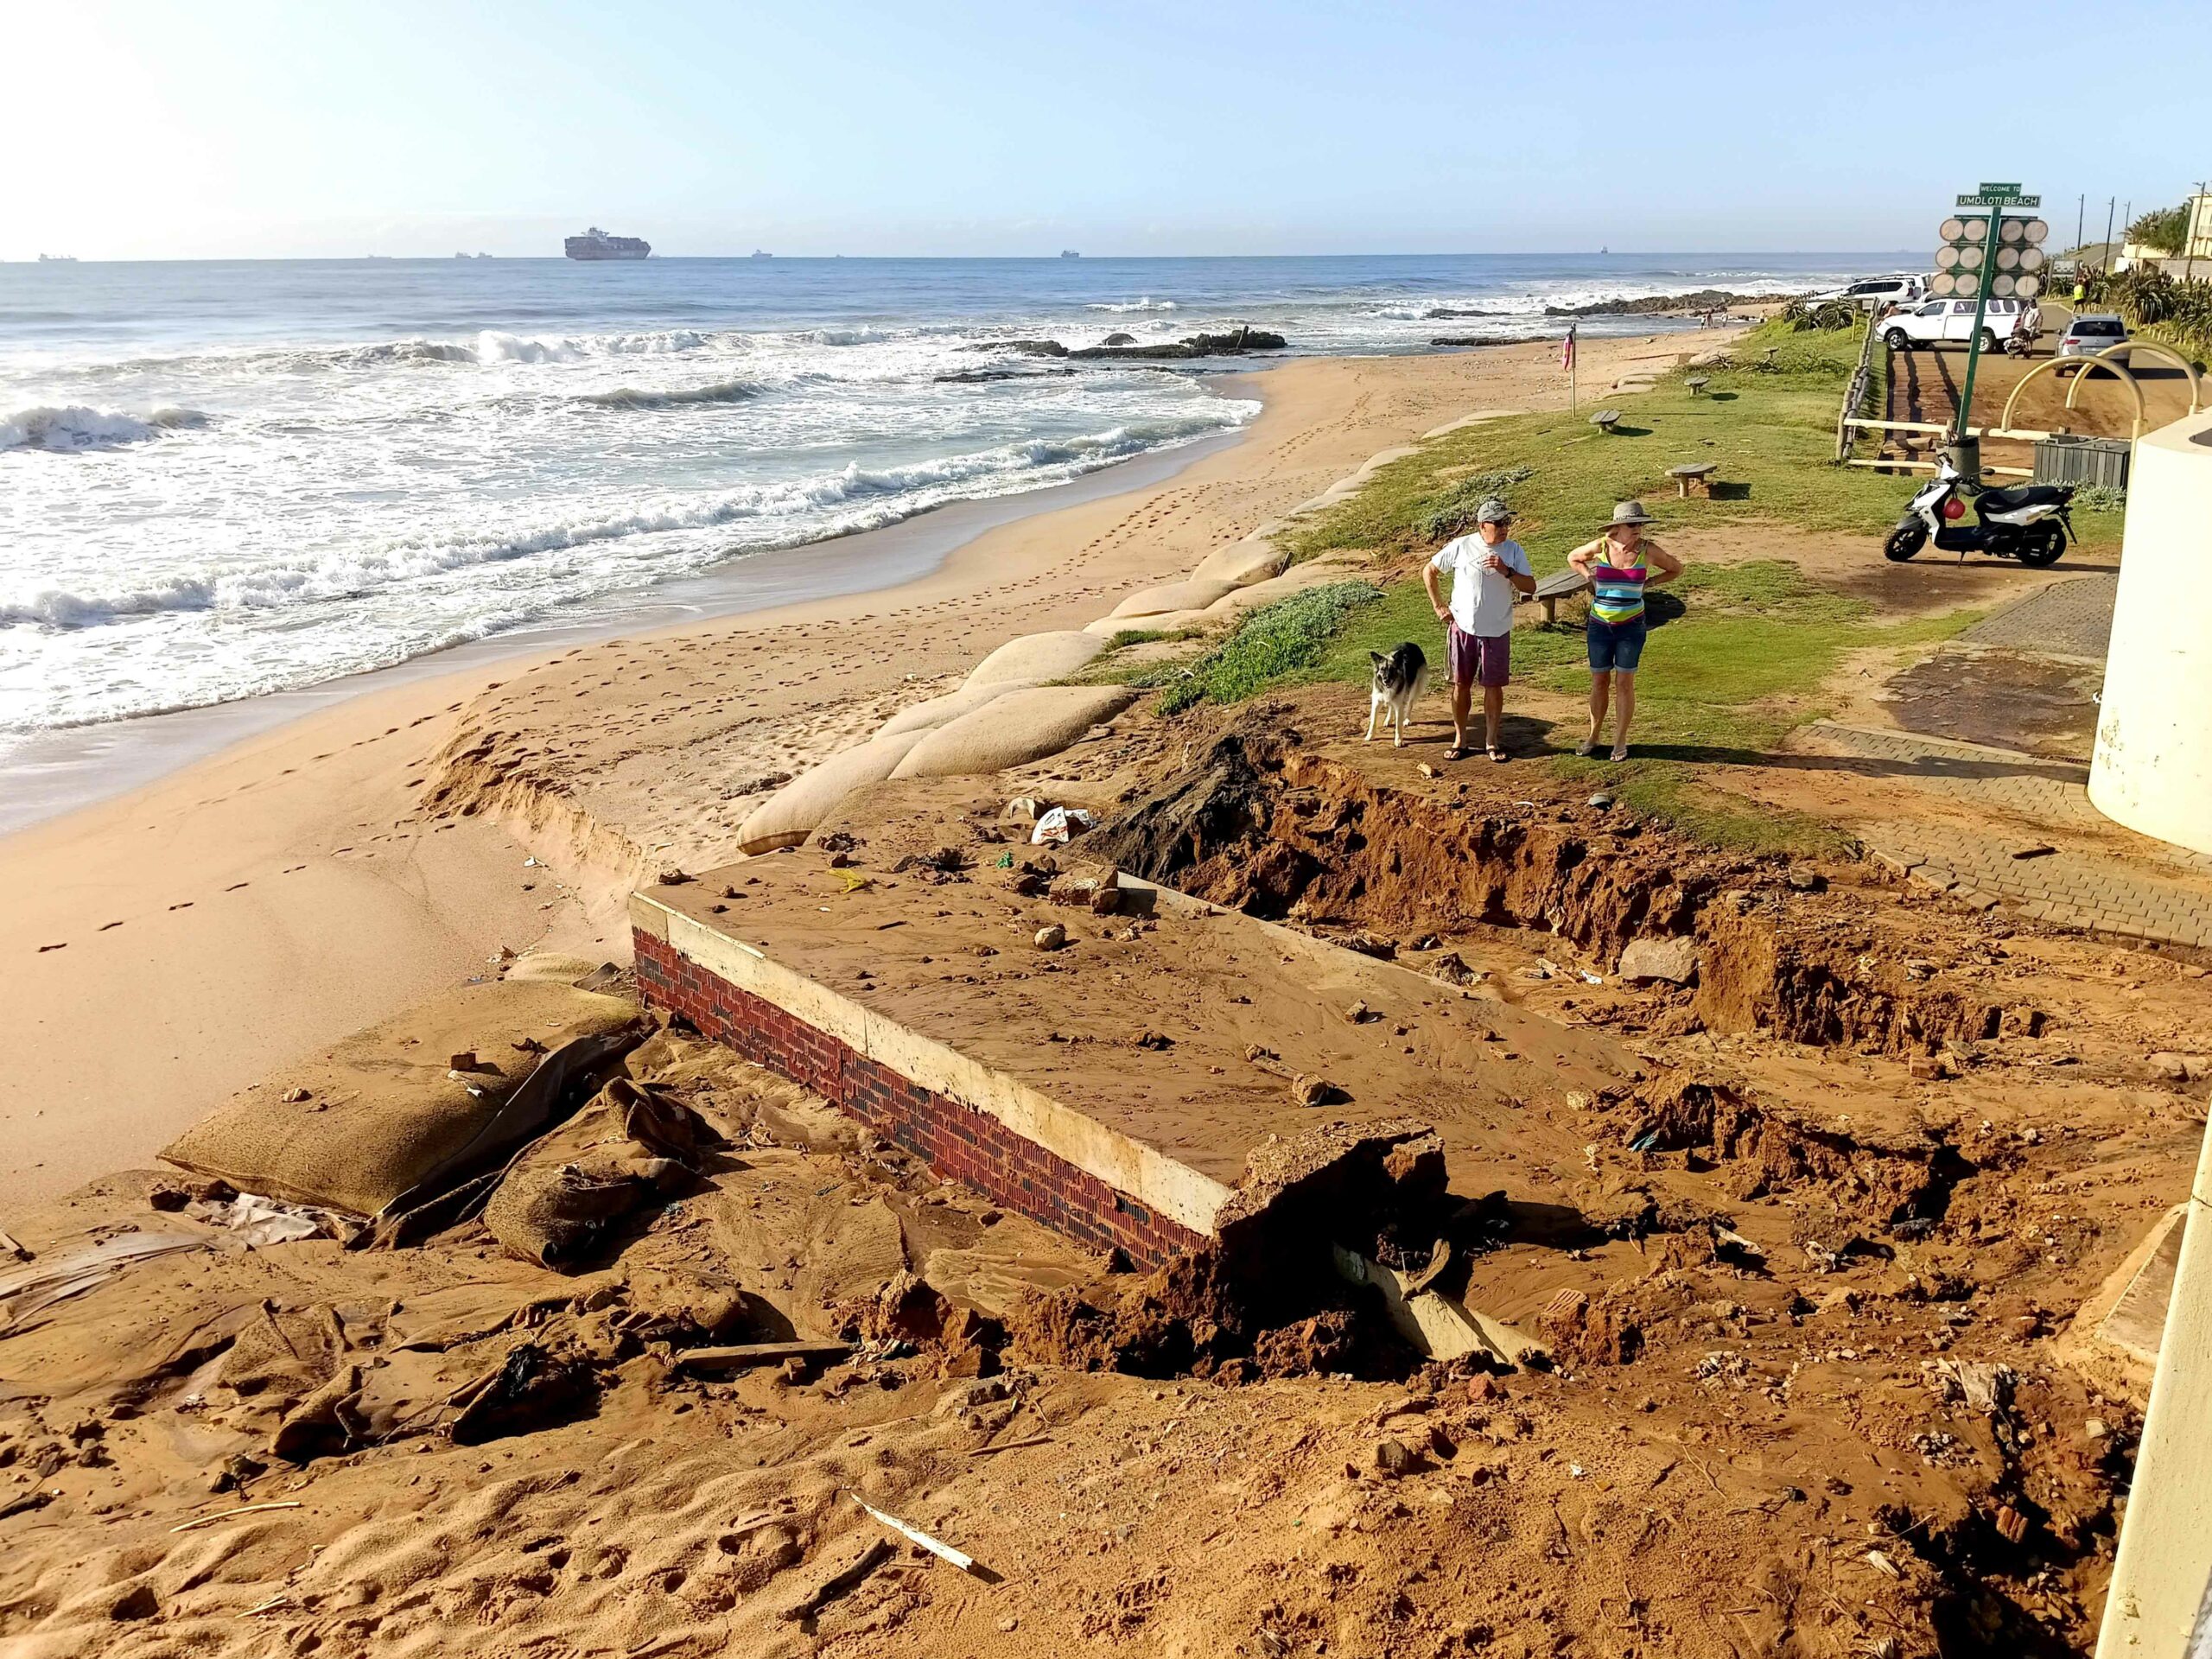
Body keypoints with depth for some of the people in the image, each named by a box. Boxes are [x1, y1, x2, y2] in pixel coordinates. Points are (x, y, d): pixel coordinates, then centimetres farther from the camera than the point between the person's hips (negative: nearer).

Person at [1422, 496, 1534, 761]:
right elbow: (1429, 572, 5)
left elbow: (1530, 587, -7)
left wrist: (1506, 571, -22)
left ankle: (1491, 740, 17)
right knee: (1461, 684, 7)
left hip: (1497, 631, 0)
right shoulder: (1460, 546, -5)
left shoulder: (1513, 550, -2)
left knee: (1494, 686, 5)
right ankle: (1460, 739, 20)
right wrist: (1438, 606, 1)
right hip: (1462, 627, 0)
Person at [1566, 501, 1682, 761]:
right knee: (1599, 681, 9)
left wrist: (1649, 583, -1)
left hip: (1631, 626, -1)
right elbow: (1573, 558, 13)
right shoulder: (1600, 547, -8)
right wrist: (1591, 577, 1)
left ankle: (1620, 741, 12)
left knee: (1624, 683, 1)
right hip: (1599, 625, 1)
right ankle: (1593, 736, 23)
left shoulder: (1648, 551, -9)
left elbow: (1676, 569, 8)